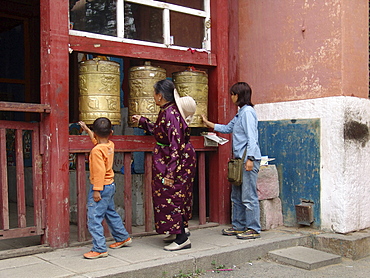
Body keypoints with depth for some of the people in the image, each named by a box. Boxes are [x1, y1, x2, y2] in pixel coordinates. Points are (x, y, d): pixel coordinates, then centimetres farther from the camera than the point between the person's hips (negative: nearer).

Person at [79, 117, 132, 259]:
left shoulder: (97, 150, -20)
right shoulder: (110, 145, 5)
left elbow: (99, 171, -25)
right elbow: (96, 140, 28)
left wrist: (97, 190, -23)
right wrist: (86, 129, 38)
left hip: (100, 187, -9)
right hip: (110, 185, 9)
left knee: (94, 218, -5)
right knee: (111, 213, 24)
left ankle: (99, 249, -3)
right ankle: (123, 238, 37)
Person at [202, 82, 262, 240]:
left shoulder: (248, 112, -10)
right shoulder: (240, 113, 19)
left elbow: (251, 137, -17)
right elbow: (227, 128, 32)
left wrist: (250, 158, -22)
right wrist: (208, 123, 37)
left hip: (248, 159, -10)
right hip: (239, 159, 10)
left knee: (249, 196, -6)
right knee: (237, 196, 14)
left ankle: (254, 229, 1)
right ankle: (238, 226, 23)